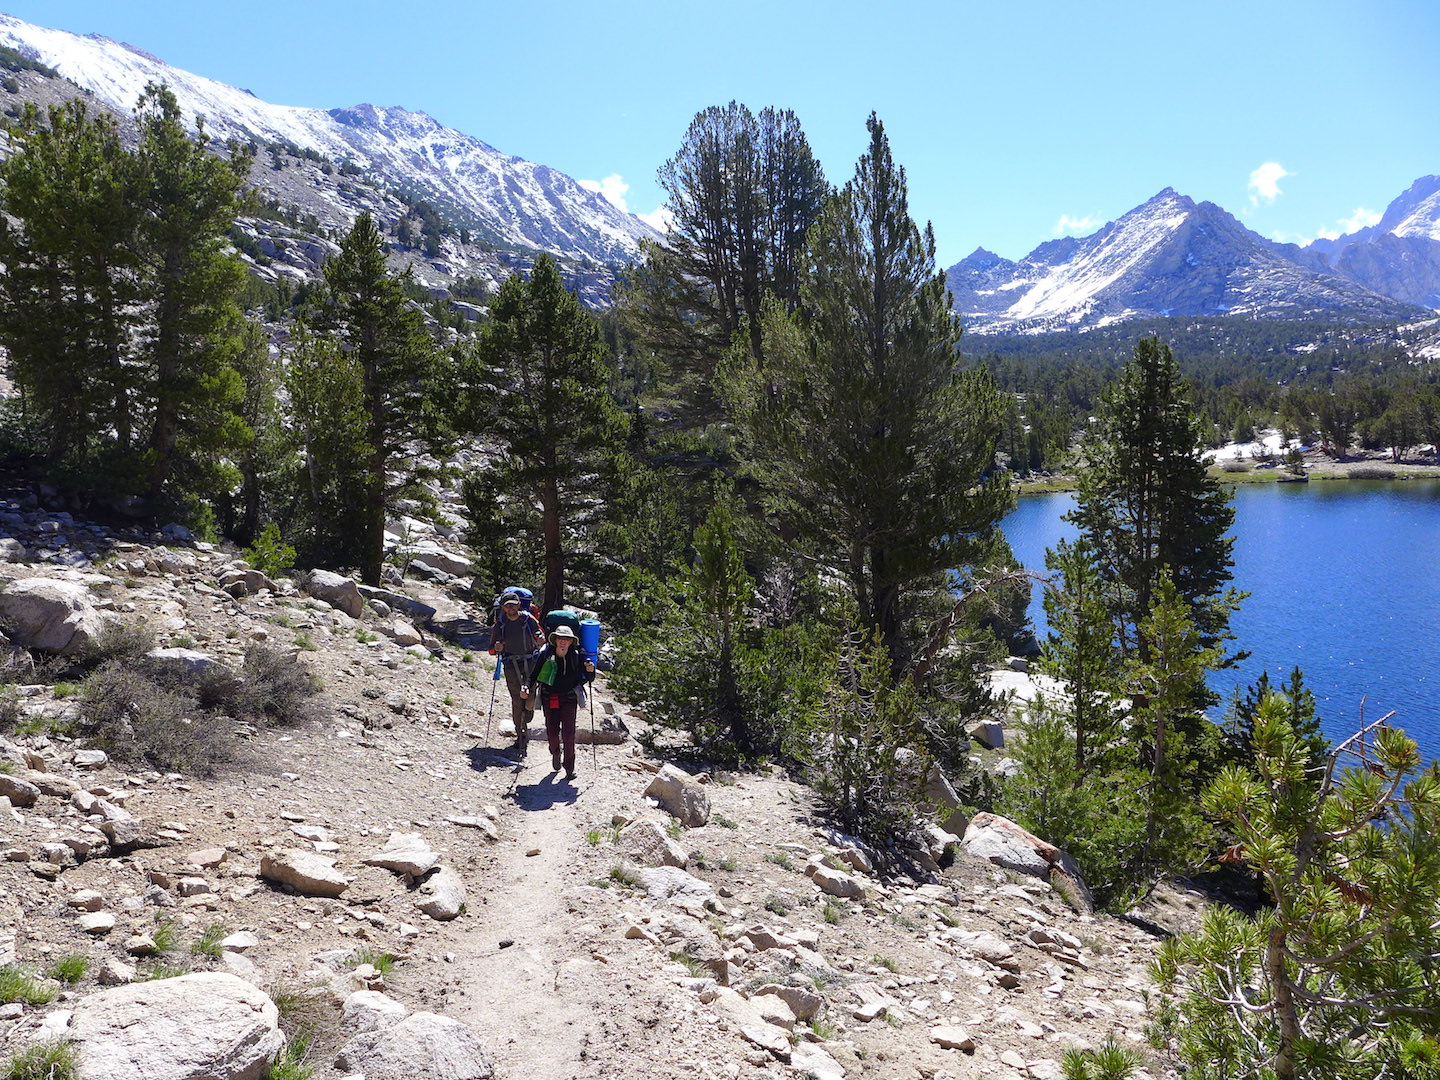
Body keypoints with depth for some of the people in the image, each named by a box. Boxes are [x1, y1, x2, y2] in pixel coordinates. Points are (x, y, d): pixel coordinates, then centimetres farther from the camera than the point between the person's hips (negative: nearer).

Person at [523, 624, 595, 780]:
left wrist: (590, 671, -21)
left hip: (569, 698, -1)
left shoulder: (577, 656, -7)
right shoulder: (546, 655, -9)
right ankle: (555, 753, 38)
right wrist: (529, 689, -17)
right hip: (549, 697, 1)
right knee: (552, 731, 4)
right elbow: (534, 674, -2)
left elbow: (588, 679, 0)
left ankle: (570, 767, 6)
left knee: (568, 732, -8)